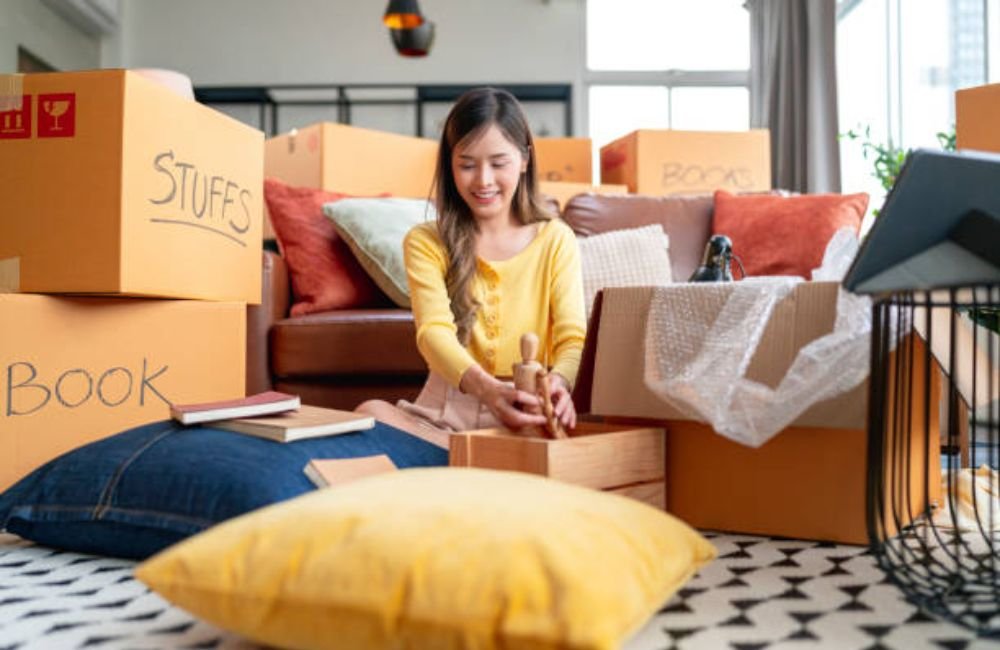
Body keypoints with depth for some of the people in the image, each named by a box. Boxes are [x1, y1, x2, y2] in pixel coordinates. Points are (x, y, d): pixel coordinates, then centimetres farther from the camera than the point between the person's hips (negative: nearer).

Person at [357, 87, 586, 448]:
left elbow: (573, 337, -5)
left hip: (528, 416, 0)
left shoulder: (555, 239, 6)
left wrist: (559, 382, -31)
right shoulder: (425, 242, 3)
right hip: (446, 413, 1)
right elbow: (434, 331, -14)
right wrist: (486, 388, -36)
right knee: (371, 413, -30)